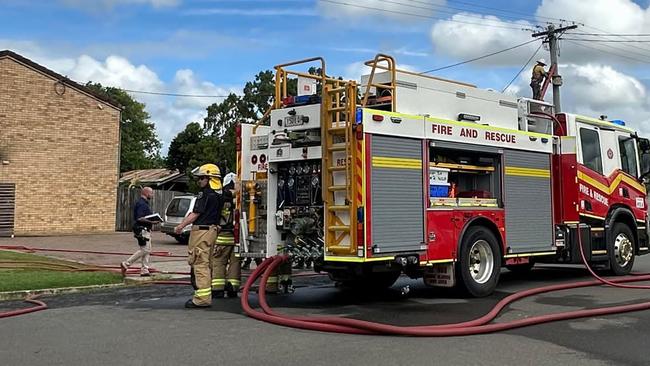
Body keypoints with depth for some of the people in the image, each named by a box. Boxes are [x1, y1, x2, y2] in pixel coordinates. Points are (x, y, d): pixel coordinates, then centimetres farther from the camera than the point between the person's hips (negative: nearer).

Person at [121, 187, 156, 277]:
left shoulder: (145, 203, 18)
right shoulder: (141, 204, -15)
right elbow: (140, 218, -25)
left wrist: (152, 221, 14)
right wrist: (151, 221, -21)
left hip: (146, 230, 11)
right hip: (142, 230, -11)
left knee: (147, 250, 9)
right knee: (144, 249, -10)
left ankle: (144, 270, 10)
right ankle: (126, 264, -4)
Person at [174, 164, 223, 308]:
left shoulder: (205, 194, -14)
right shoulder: (218, 195, 14)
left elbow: (195, 214, -14)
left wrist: (181, 226, -3)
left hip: (201, 231, -10)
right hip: (212, 230, 10)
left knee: (199, 264, -9)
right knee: (206, 263, 15)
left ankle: (202, 298, -10)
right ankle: (206, 295, 22)